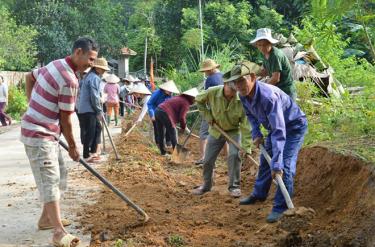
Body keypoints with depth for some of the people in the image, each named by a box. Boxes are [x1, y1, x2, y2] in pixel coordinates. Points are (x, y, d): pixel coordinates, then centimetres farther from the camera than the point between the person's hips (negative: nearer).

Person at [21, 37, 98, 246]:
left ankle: (47, 218, 29)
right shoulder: (69, 80, -22)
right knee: (50, 181, -11)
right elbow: (65, 119, -15)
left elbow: (29, 77, 24)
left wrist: (34, 106, 25)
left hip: (41, 131, 10)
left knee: (53, 178, 18)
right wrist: (73, 146, -3)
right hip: (40, 135, -10)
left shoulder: (56, 65, 8)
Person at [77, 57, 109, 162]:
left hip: (84, 109, 10)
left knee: (97, 128, 17)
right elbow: (94, 97, -20)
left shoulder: (89, 76, 17)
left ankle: (93, 152, 21)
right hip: (88, 110, -10)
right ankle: (86, 156, 2)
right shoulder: (95, 78, -15)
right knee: (89, 133, -4)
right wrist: (99, 111, -11)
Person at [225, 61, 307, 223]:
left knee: (285, 166, -18)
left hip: (294, 126, -8)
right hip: (275, 126, 8)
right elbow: (250, 114, 9)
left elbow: (279, 132, -45)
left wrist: (276, 164, -48)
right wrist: (256, 133, -6)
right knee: (265, 161, 19)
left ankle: (280, 207, -10)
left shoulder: (269, 96, -41)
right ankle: (259, 194, 38)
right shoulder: (243, 95, -16)